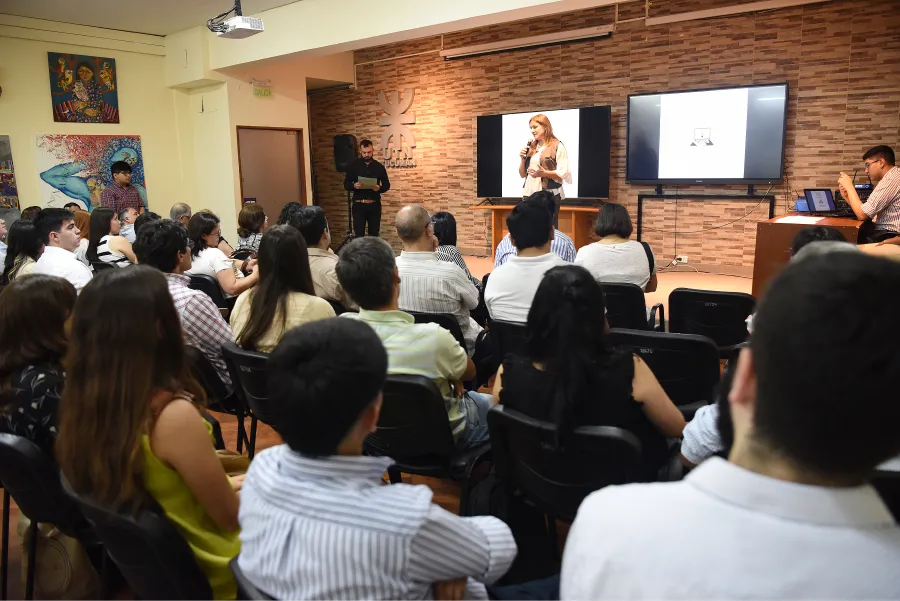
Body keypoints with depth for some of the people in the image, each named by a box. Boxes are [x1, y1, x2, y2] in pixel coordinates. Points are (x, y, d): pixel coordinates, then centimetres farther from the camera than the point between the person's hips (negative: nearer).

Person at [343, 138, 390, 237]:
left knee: (374, 234, 7)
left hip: (375, 205, 2)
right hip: (359, 205, -1)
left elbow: (387, 185, 9)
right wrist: (354, 186, -20)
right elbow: (346, 185, 2)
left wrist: (379, 188, -14)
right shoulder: (353, 166, 2)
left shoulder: (379, 166, 6)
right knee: (359, 235, -5)